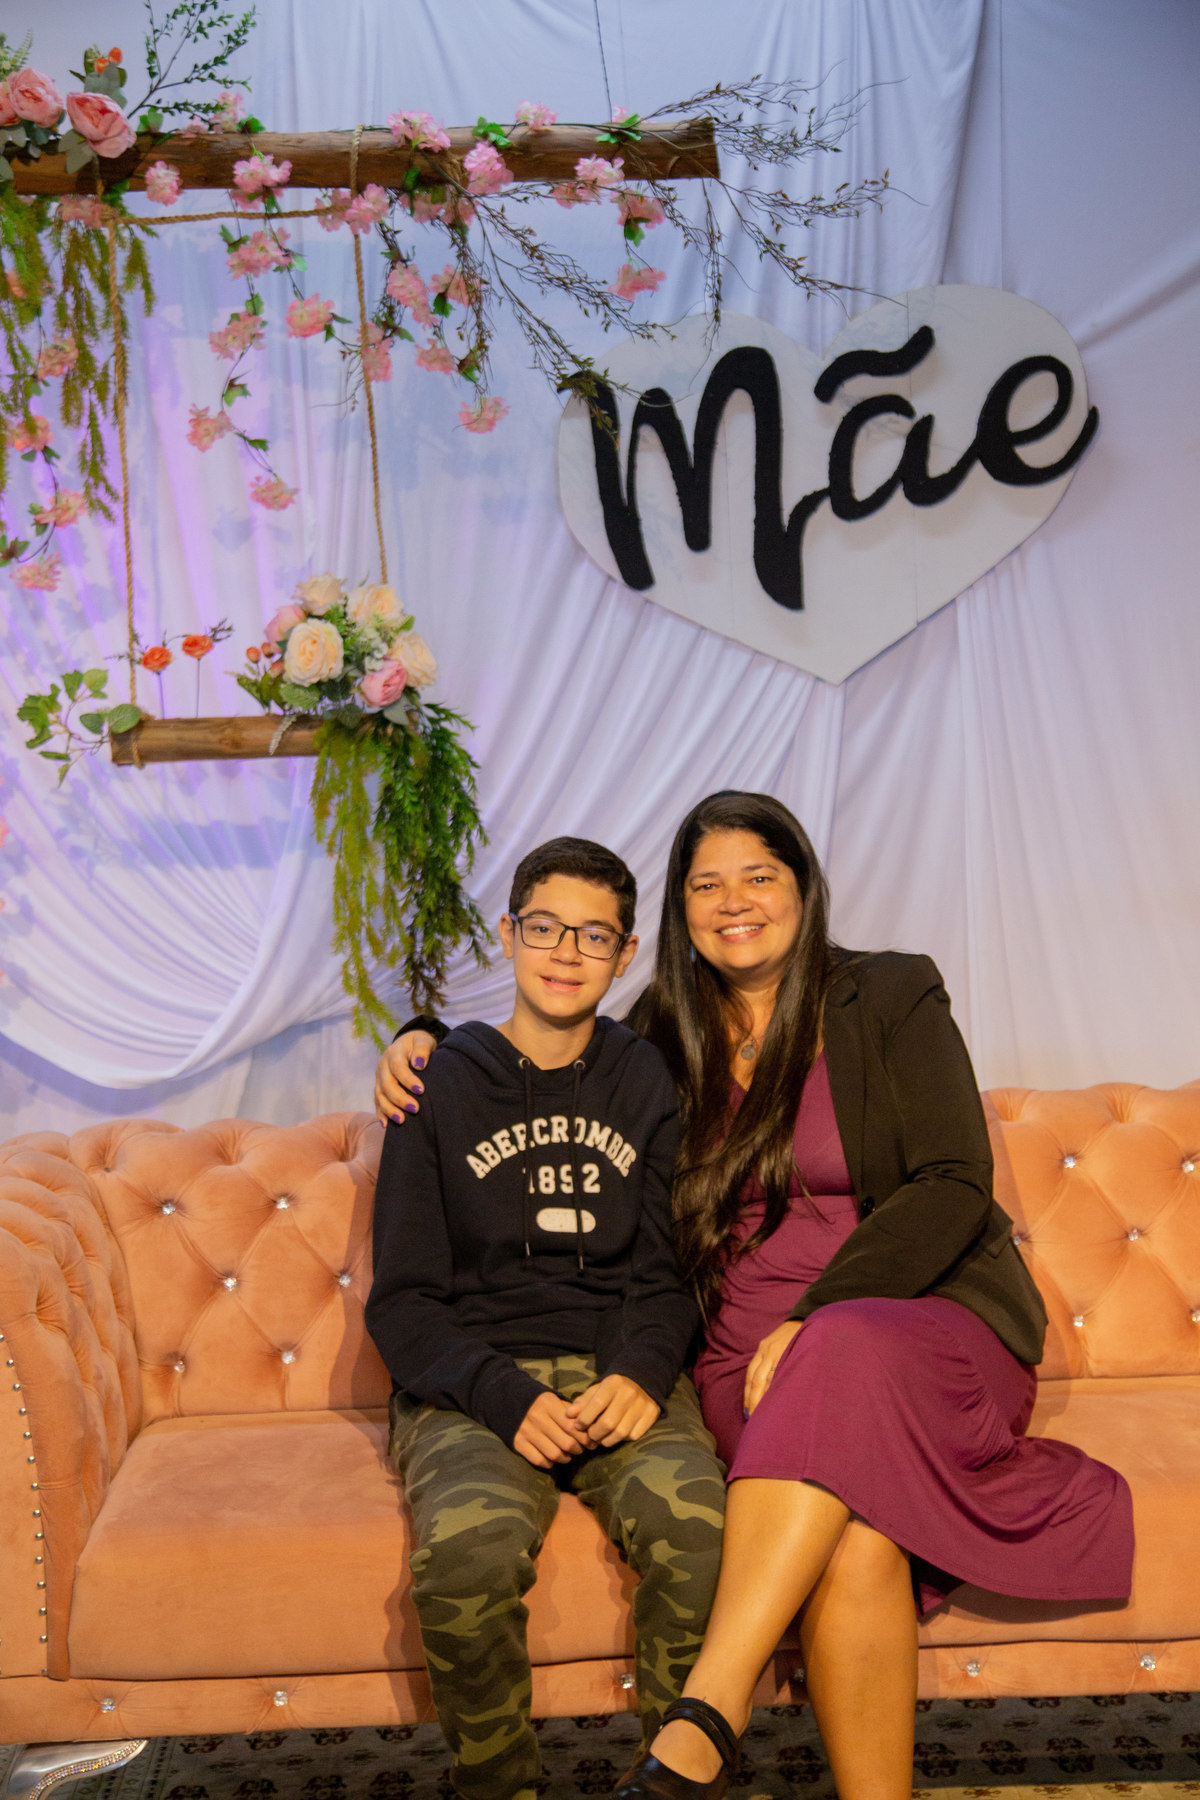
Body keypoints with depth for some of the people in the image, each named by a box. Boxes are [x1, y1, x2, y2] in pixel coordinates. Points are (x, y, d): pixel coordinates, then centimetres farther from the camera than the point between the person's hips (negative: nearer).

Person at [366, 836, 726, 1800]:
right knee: (471, 1543, -32)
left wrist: (641, 1372, -10)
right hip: (473, 1381, -1)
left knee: (695, 1521, -30)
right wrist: (505, 1398, -13)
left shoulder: (648, 1083, 13)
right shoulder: (444, 1086, 7)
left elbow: (665, 1273, 12)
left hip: (621, 1371, 1)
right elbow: (402, 1299, 4)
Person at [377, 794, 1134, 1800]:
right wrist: (425, 1040, 6)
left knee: (846, 1355, -38)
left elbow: (954, 1187, -6)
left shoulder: (893, 998, 3)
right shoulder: (664, 1037, 11)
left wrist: (813, 1320, -18)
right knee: (854, 1539, -31)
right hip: (750, 1358, 2)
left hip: (929, 1318, -1)